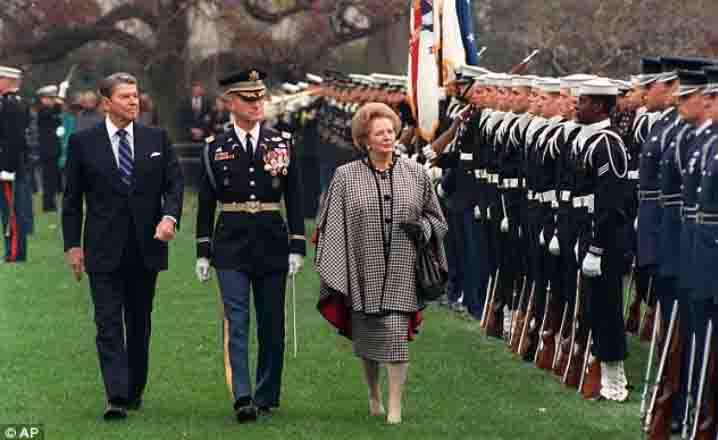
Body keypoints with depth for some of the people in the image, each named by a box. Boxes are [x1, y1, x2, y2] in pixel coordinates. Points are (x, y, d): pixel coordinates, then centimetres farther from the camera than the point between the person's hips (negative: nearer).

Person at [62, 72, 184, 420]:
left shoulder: (157, 139, 7)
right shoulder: (83, 142, 1)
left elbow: (175, 183, 4)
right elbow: (72, 198, 4)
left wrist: (170, 216, -16)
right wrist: (72, 244, -2)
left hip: (146, 247, 3)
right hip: (103, 250, -2)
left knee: (139, 323, 11)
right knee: (108, 324, -10)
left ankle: (135, 392, 22)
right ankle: (116, 397, -17)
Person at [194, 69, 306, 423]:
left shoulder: (283, 143, 4)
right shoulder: (215, 148, 3)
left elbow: (295, 200, 5)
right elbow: (206, 204, 6)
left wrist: (297, 247, -2)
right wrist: (203, 252, 2)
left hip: (271, 241, 1)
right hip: (230, 243, -1)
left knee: (271, 324, 6)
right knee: (236, 322, -10)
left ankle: (267, 396, 17)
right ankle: (242, 398, -16)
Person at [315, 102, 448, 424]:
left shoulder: (415, 174, 4)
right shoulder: (345, 177, 0)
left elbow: (435, 216, 15)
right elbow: (331, 227, 1)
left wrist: (422, 228, -8)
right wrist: (331, 276, -5)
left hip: (400, 274, 0)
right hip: (362, 273, 0)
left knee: (397, 335, -9)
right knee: (366, 338, 10)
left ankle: (395, 407, -1)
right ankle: (374, 394, 33)